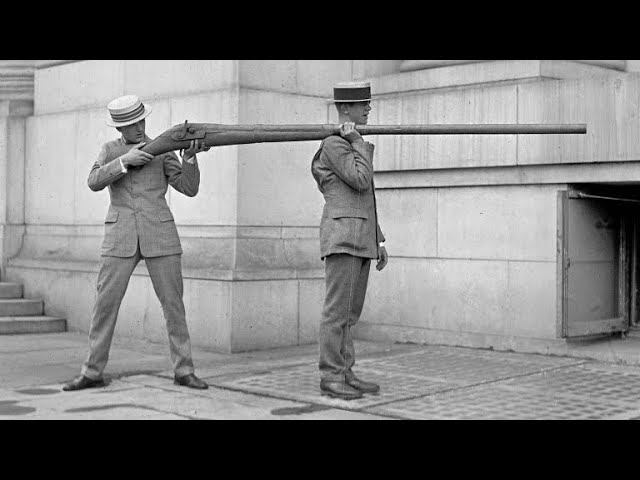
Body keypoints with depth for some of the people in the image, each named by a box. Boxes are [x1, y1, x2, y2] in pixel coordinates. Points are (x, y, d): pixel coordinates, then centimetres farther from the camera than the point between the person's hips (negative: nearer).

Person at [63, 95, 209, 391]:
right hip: (121, 237, 0)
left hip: (159, 235, 0)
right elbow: (95, 182, -7)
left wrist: (190, 156, -16)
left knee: (173, 302, -2)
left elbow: (189, 188, 0)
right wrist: (125, 161, -20)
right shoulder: (110, 151, 11)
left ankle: (183, 371, 7)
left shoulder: (162, 151, 8)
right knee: (106, 302, -4)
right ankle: (92, 372, 5)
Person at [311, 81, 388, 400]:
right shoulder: (333, 143, -7)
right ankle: (330, 378, -4)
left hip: (360, 240, 9)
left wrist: (378, 242, 20)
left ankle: (345, 374, 12)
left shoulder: (353, 145, 22)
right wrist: (359, 143, -8)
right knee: (337, 309, -8)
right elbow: (362, 181, -18)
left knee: (350, 311, 8)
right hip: (342, 236, -9)